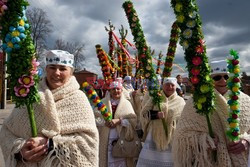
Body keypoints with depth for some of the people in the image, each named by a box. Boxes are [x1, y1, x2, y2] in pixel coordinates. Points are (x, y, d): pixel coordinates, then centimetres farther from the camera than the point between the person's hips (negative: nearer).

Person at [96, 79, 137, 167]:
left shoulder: (126, 103, 7)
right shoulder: (103, 102, 7)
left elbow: (133, 120, -3)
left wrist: (118, 121, -16)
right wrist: (104, 122, -17)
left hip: (122, 139, 0)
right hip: (106, 139, 0)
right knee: (107, 159, 2)